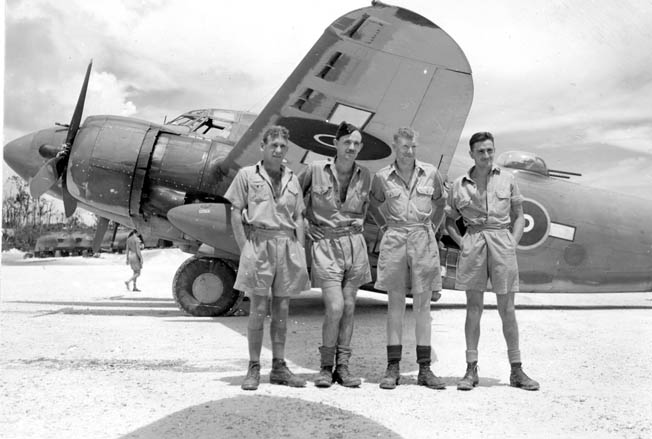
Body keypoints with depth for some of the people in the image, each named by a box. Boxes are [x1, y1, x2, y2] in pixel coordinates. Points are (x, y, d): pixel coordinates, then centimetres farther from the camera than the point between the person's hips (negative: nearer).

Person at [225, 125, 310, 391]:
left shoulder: (292, 179, 15)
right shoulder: (247, 175, 4)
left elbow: (298, 218, 15)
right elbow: (235, 214, 1)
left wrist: (300, 251, 6)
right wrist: (244, 249, -6)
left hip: (287, 244, 4)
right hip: (259, 242, -4)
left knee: (282, 309, 7)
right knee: (259, 309, -2)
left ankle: (279, 367, 15)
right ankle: (254, 369, 7)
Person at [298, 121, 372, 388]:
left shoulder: (365, 176, 4)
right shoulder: (315, 170, -5)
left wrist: (359, 221, 8)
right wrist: (304, 224, 1)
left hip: (354, 244, 4)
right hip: (325, 245, -3)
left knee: (349, 308, 4)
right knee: (335, 308, -12)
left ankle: (342, 367, 15)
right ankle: (326, 366, 6)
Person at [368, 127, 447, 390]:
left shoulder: (430, 173, 4)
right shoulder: (383, 177, 2)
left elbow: (440, 202, 19)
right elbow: (373, 205, 19)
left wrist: (432, 228, 13)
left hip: (424, 240, 1)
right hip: (394, 240, 0)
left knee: (422, 304, 3)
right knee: (395, 303, 2)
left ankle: (425, 369, 9)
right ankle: (393, 368, 7)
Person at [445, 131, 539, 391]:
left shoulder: (507, 180, 7)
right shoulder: (460, 185, 7)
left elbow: (519, 216, 12)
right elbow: (449, 220, 15)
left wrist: (513, 243, -1)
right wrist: (461, 242, 1)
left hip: (502, 242, 0)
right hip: (473, 244, 0)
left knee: (507, 310, 4)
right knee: (474, 307, 3)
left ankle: (516, 370, 13)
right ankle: (471, 369, 9)